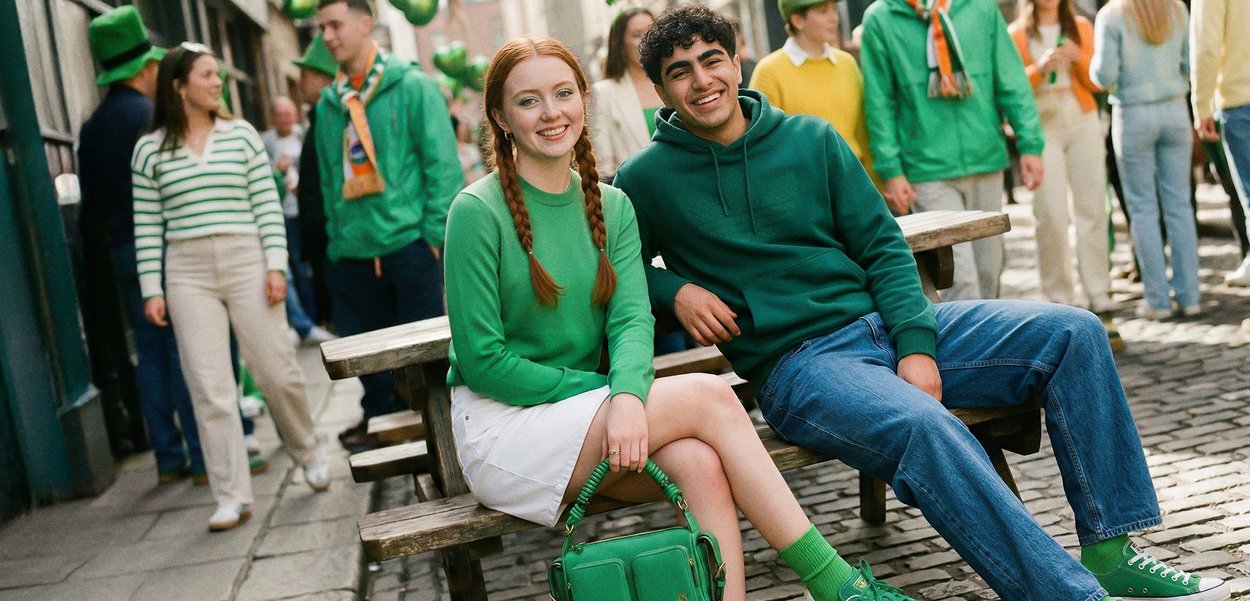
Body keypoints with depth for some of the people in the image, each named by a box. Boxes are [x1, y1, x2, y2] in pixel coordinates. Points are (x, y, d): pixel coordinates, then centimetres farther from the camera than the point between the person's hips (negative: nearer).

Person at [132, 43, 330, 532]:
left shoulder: (241, 135, 6)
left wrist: (276, 266, -5)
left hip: (247, 262, 0)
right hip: (187, 273, 0)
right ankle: (232, 496, 4)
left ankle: (307, 453, 29)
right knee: (209, 388, -1)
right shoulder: (150, 149, 5)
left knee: (277, 371, 3)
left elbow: (267, 205, 4)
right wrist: (152, 289, 0)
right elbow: (147, 227, 5)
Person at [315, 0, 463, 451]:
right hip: (355, 256, 5)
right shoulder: (328, 104, 12)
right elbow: (329, 180, 17)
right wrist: (337, 241, 11)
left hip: (409, 245, -5)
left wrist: (434, 235, -12)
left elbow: (443, 164, -6)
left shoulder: (412, 87, -2)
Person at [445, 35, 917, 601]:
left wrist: (627, 395, -27)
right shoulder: (477, 211, -9)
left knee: (700, 462, -27)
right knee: (709, 395, -22)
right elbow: (481, 360, -12)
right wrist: (602, 387, -14)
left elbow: (632, 319, -6)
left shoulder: (611, 206, 9)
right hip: (501, 430, -5)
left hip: (589, 416, 5)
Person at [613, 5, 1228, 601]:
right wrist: (675, 291, -9)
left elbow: (882, 245, 9)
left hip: (887, 323, 5)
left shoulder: (812, 139, 10)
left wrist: (916, 345, -5)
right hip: (796, 364, -5)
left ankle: (1110, 551, -7)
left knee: (1074, 333, -10)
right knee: (923, 426, -36)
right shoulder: (645, 181, 2)